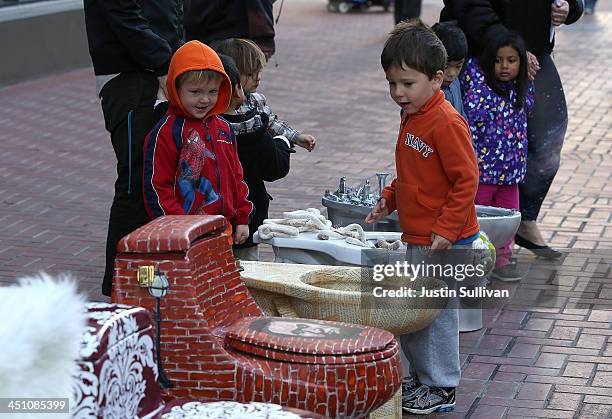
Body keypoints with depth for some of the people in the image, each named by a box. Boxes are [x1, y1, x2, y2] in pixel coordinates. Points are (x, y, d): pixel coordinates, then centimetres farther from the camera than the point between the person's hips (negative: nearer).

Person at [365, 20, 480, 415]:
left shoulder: (446, 122, -19)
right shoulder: (412, 118, 10)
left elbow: (467, 179, -20)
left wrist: (446, 230, -22)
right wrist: (390, 198, 9)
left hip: (444, 241, -10)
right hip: (417, 238, 10)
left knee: (438, 309, 0)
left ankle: (441, 389, 12)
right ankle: (419, 375, 32)